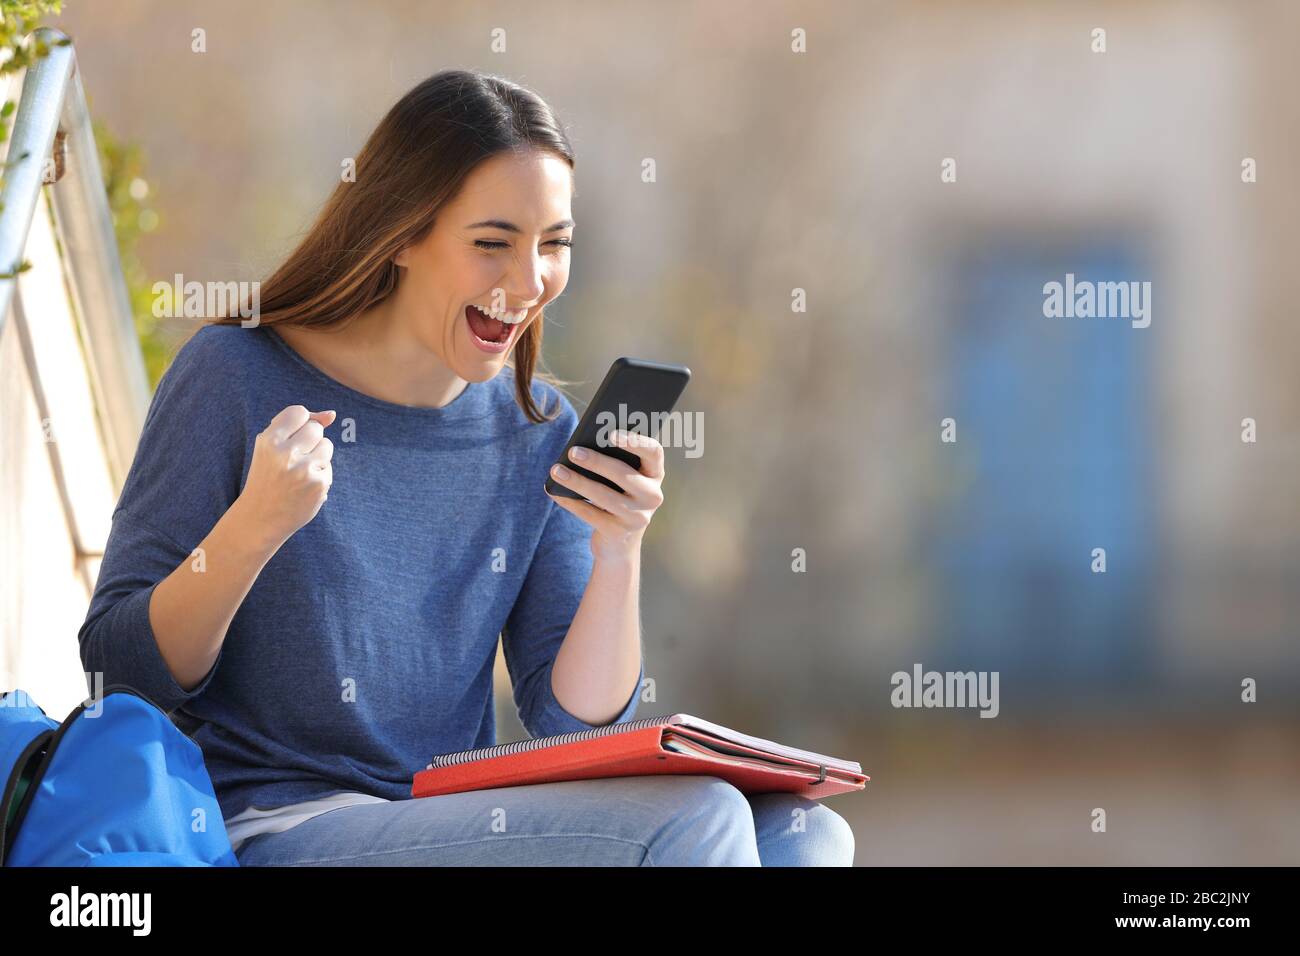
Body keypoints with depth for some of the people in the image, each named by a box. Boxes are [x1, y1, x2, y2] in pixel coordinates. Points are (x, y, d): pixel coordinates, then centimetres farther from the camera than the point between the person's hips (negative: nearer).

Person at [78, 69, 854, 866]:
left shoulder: (539, 430, 9)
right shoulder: (239, 375, -5)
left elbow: (573, 724, 6)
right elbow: (120, 670, -6)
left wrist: (617, 555, -10)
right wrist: (255, 527, -22)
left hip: (460, 823, 6)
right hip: (275, 829, -6)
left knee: (805, 835, -16)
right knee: (694, 823, -24)